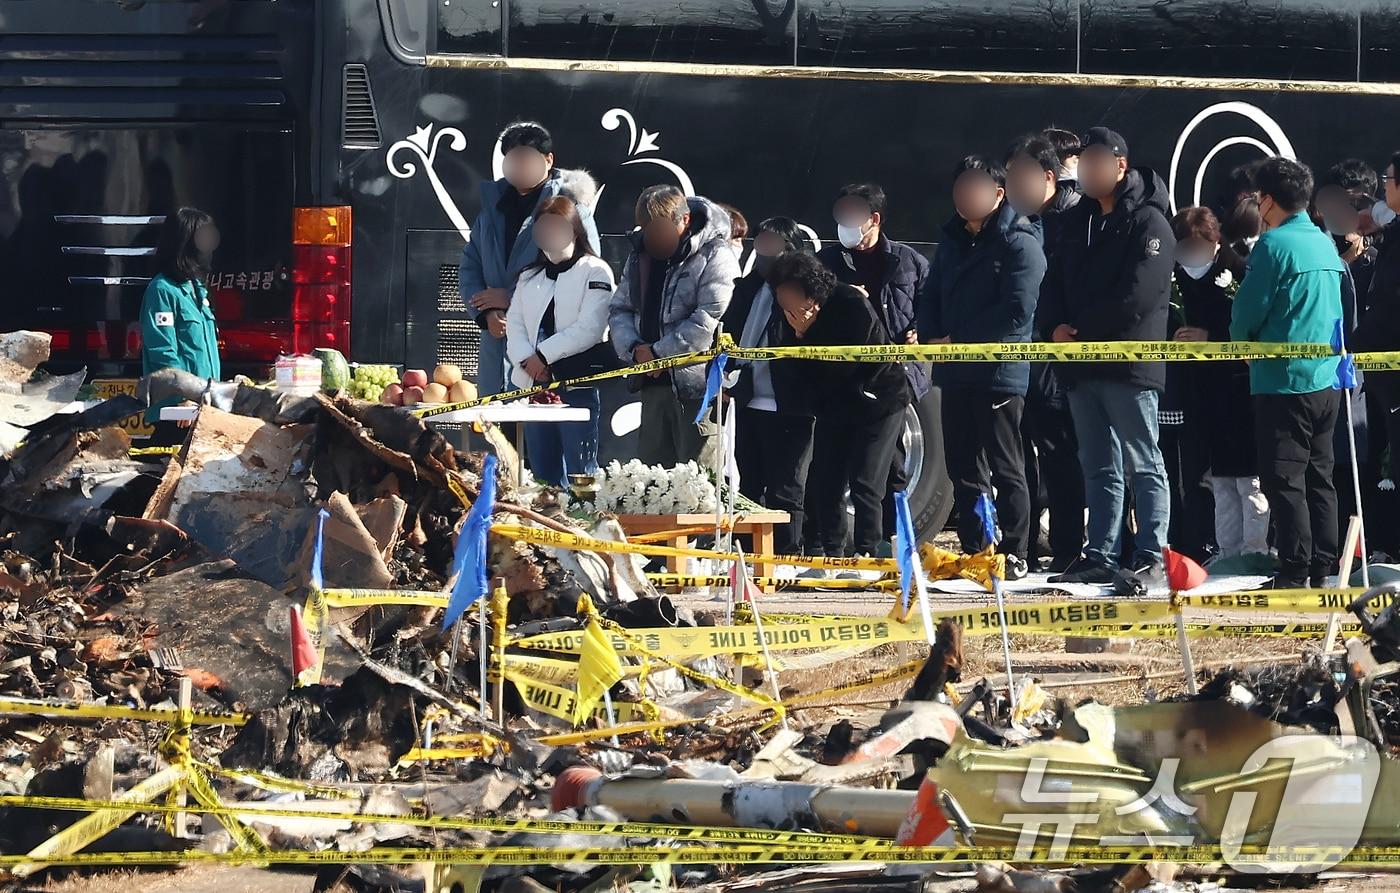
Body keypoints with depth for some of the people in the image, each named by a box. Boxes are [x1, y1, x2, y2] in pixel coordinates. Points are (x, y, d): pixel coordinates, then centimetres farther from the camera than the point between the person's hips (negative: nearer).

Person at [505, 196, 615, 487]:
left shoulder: (595, 272, 1)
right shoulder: (530, 277, 20)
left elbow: (589, 328, -11)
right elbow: (514, 324, 10)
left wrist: (543, 355, -12)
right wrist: (527, 360, -9)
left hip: (577, 384, -6)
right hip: (535, 383, 6)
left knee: (579, 473, -8)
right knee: (543, 474, 7)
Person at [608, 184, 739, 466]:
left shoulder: (715, 256, -9)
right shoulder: (641, 253, 15)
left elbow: (709, 321, -18)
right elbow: (619, 309, 16)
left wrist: (658, 353, -14)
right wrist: (634, 348, -5)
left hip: (697, 383, -7)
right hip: (653, 384, 7)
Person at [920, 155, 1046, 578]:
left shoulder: (1020, 244, -8)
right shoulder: (954, 239, 17)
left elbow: (1016, 312, -17)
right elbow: (932, 297, 20)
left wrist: (958, 340, -14)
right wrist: (932, 336, -2)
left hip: (1000, 373, -8)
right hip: (955, 373, 8)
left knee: (1005, 468, -5)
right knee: (963, 468, 10)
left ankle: (1013, 555, -2)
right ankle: (973, 554, 16)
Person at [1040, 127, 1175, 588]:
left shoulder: (1148, 222, -8)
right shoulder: (1077, 220, 17)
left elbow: (1137, 296, -17)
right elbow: (1056, 282, 17)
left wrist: (1080, 330, -14)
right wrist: (1057, 327, -4)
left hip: (1129, 363, -8)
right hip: (1081, 366, 8)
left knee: (1143, 464, -4)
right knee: (1099, 468, 11)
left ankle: (1151, 556, -5)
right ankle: (1100, 558, 14)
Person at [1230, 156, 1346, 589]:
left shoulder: (1274, 245, -13)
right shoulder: (1327, 246, 10)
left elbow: (1246, 313, -11)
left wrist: (1244, 343, 9)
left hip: (1283, 379, -8)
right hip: (1326, 381, 8)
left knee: (1284, 480, -4)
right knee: (1319, 477, 12)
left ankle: (1295, 571, -7)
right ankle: (1323, 567, 14)